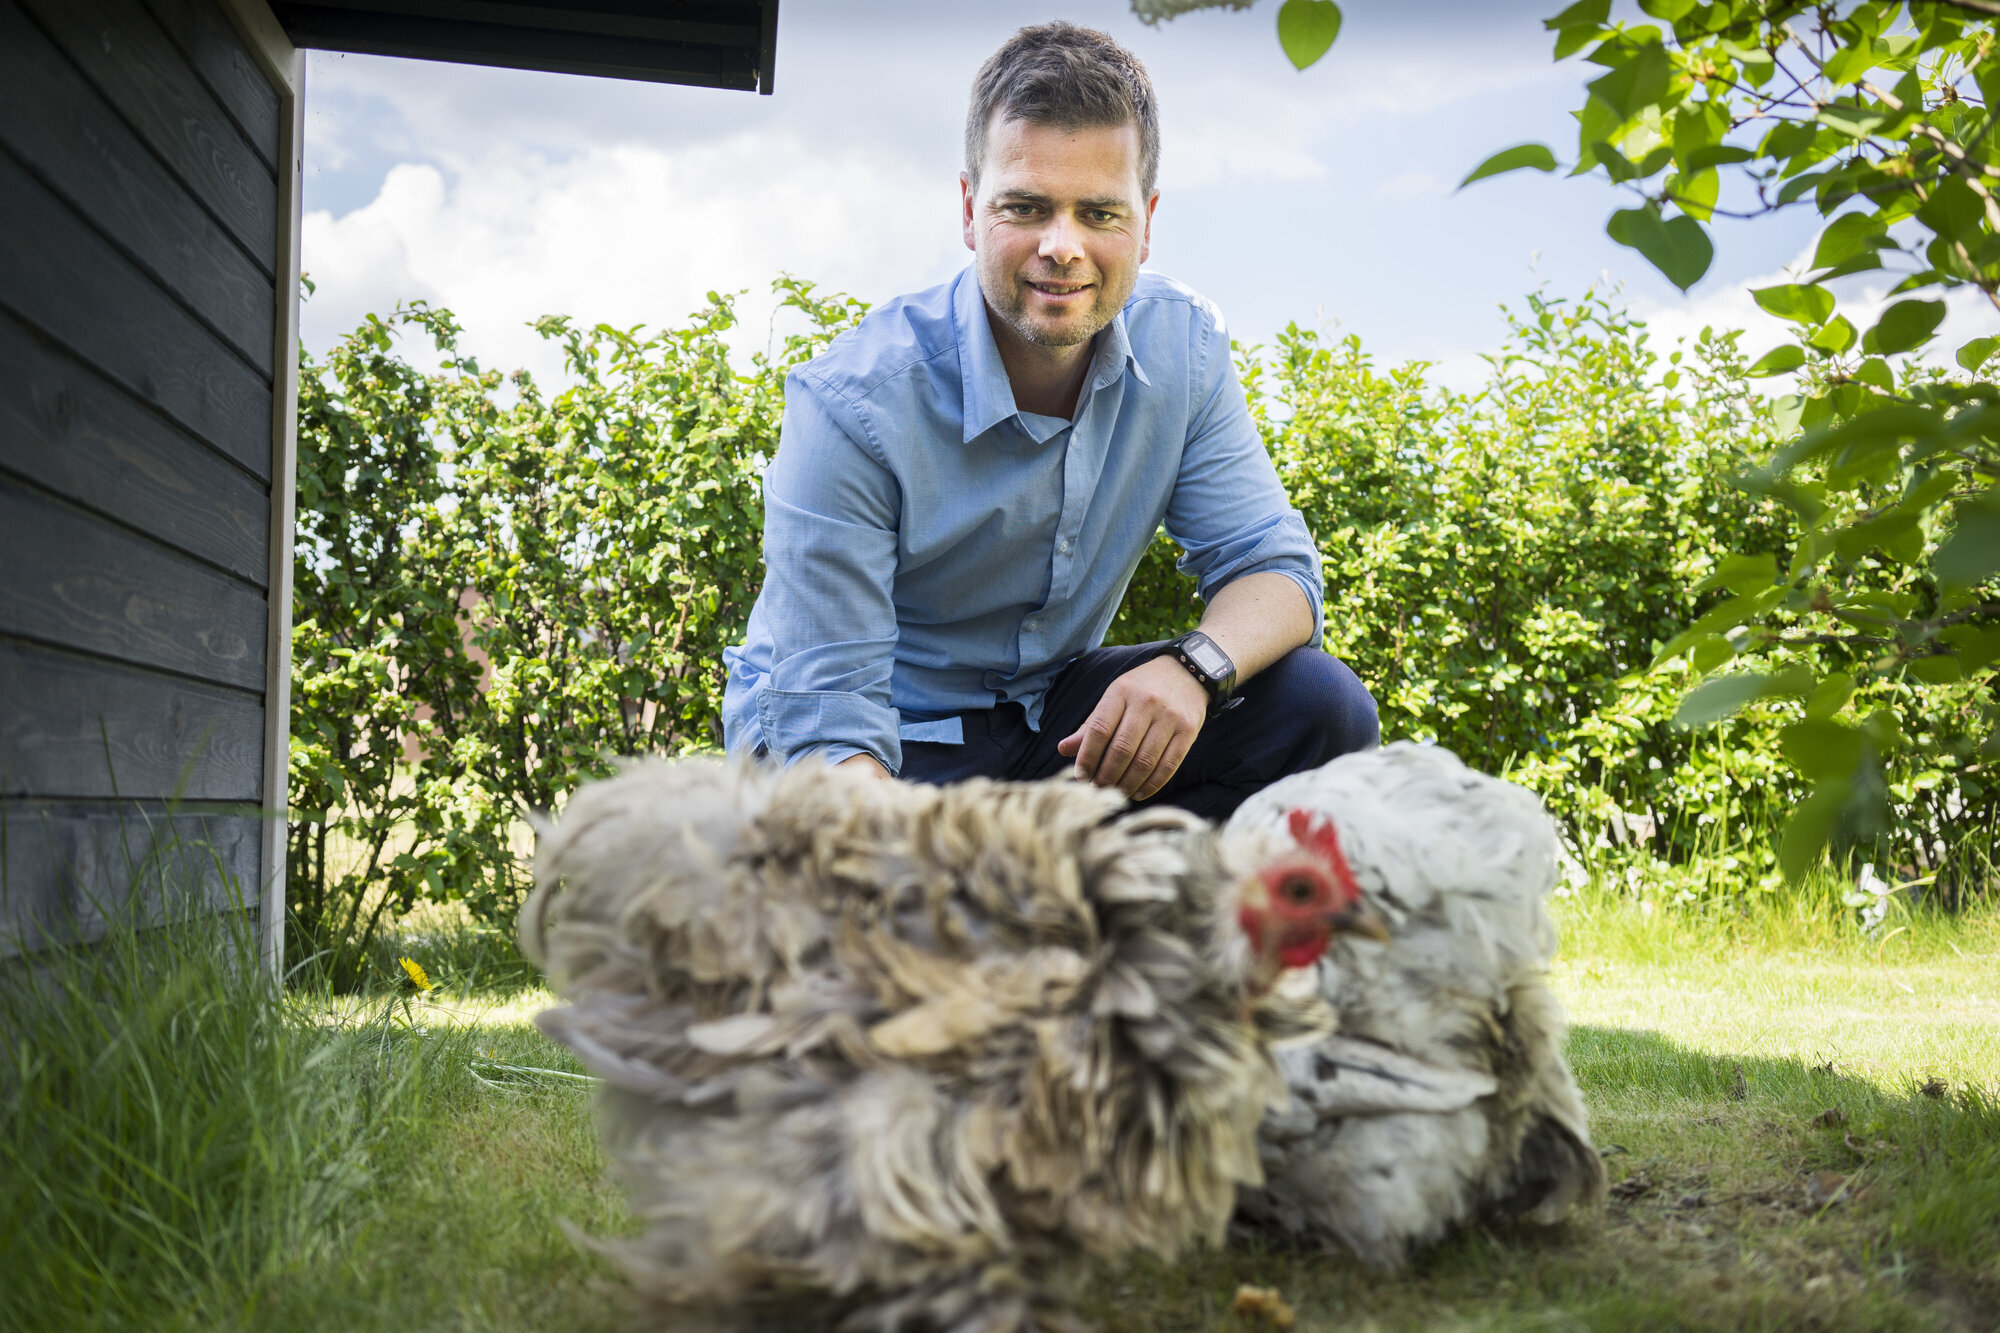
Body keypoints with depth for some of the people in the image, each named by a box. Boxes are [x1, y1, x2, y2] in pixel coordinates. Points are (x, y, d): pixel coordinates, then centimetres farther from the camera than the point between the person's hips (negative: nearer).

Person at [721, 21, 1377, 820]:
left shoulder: (1182, 345, -9)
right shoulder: (851, 403, -24)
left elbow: (1272, 568, -6)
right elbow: (828, 723, -27)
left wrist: (1195, 666, -31)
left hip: (1051, 714, 5)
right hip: (887, 742, -4)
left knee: (1322, 708, -16)